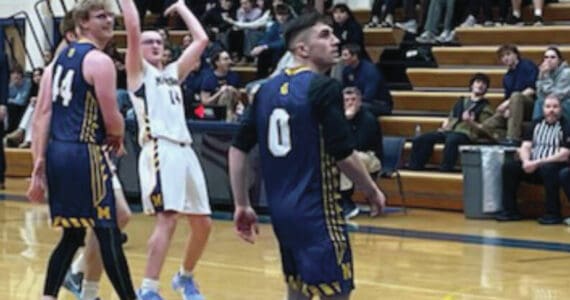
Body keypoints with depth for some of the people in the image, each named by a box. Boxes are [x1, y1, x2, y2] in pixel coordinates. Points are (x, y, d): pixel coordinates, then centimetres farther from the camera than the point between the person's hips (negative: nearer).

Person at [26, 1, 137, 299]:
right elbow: (112, 119, -11)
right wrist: (117, 137, 13)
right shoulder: (99, 61, -8)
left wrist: (39, 162, 8)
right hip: (84, 153, -8)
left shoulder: (60, 57, 17)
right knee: (108, 234, -2)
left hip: (56, 151, 8)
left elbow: (42, 113, 11)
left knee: (72, 234, 16)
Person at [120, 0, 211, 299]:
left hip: (184, 150, 7)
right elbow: (132, 28, -6)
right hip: (159, 150, -7)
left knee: (202, 223, 11)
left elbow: (201, 40, 22)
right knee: (167, 219, -21)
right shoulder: (139, 71, 7)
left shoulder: (173, 72, 24)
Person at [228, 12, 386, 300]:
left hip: (281, 211, 8)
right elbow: (344, 155, -14)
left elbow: (238, 149, 9)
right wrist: (372, 192, 1)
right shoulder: (324, 87, -12)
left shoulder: (267, 89, 9)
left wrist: (242, 205, 14)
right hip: (316, 211, -8)